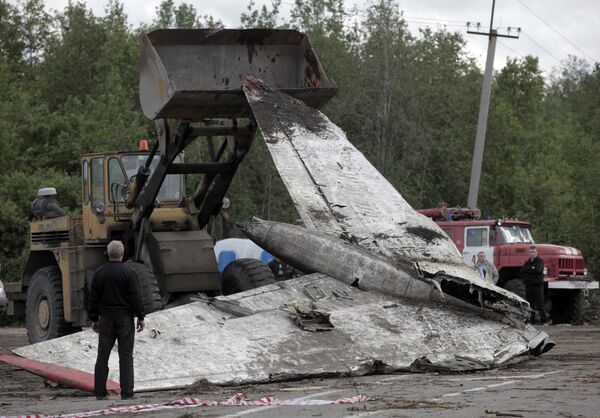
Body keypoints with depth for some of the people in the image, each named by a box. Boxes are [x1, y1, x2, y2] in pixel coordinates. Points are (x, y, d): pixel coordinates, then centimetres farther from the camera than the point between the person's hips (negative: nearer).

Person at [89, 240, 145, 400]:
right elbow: (136, 297, -10)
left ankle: (100, 391, 7)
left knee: (103, 355, 8)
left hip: (106, 318, 3)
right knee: (125, 355, -1)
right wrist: (140, 317, -3)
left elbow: (93, 298, 7)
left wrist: (94, 319, 14)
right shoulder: (128, 273, -9)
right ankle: (126, 392, -5)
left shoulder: (99, 273, 3)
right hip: (125, 317, -3)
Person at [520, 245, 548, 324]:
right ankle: (532, 320, 10)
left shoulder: (540, 261, 0)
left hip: (538, 285, -5)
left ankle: (543, 320, -5)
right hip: (528, 285, 5)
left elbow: (538, 269, -18)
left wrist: (527, 270, -8)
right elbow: (522, 271, 4)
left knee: (540, 303, -6)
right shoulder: (527, 262, 18)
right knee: (530, 304, 5)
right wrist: (531, 268, -9)